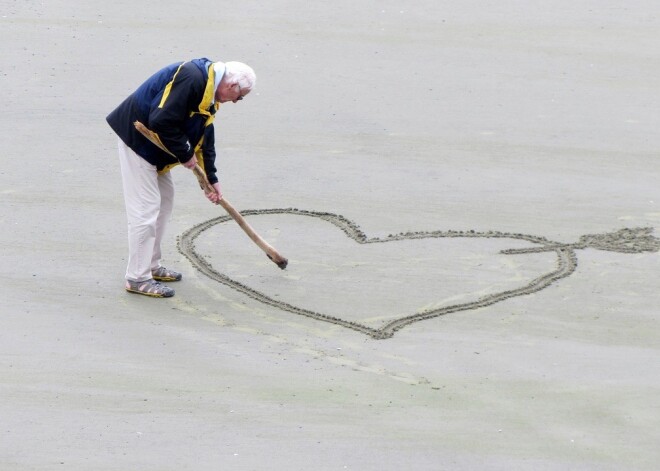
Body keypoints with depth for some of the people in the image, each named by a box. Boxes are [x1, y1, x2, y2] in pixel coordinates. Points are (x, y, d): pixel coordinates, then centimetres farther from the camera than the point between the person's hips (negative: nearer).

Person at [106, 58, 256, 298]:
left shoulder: (209, 93, 8)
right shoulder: (190, 78, -26)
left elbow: (205, 138, 18)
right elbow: (162, 122, -31)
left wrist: (212, 179, 20)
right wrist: (185, 155, -19)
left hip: (153, 144, 11)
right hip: (136, 137, -11)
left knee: (164, 200, 17)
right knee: (146, 207, -9)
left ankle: (151, 266, 28)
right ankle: (137, 278, -3)